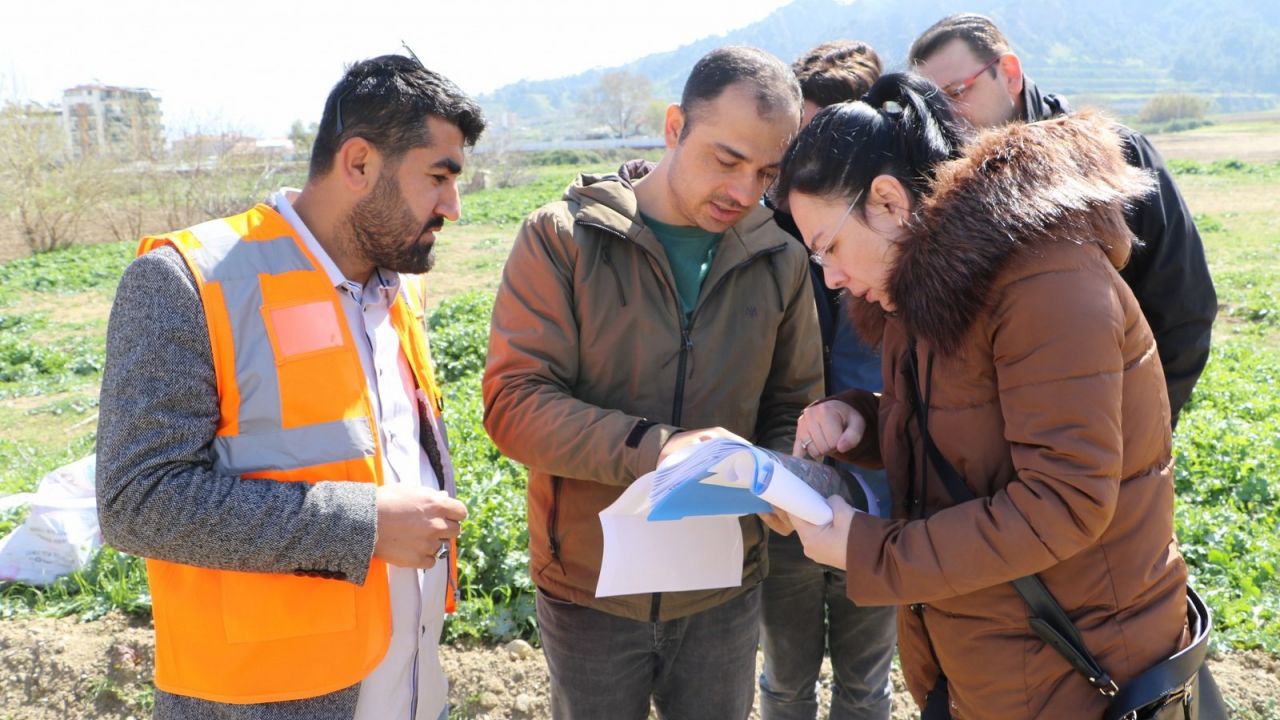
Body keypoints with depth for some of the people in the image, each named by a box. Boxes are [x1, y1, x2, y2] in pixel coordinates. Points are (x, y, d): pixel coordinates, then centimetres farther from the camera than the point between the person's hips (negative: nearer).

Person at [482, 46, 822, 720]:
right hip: (589, 588, -2)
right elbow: (513, 400, -17)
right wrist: (655, 448, -30)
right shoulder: (561, 237, -11)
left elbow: (795, 404, 8)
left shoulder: (780, 259, -1)